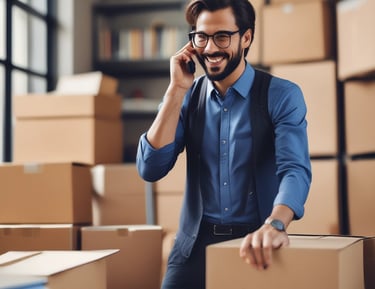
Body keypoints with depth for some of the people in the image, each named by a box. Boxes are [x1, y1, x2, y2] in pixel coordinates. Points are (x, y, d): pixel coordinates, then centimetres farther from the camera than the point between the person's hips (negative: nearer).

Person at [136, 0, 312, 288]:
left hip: (254, 242, -2)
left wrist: (274, 225, -41)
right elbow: (150, 169, -7)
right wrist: (177, 90, -13)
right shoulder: (186, 97, 4)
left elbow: (294, 170, -21)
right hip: (196, 242, 2)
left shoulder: (282, 96, -7)